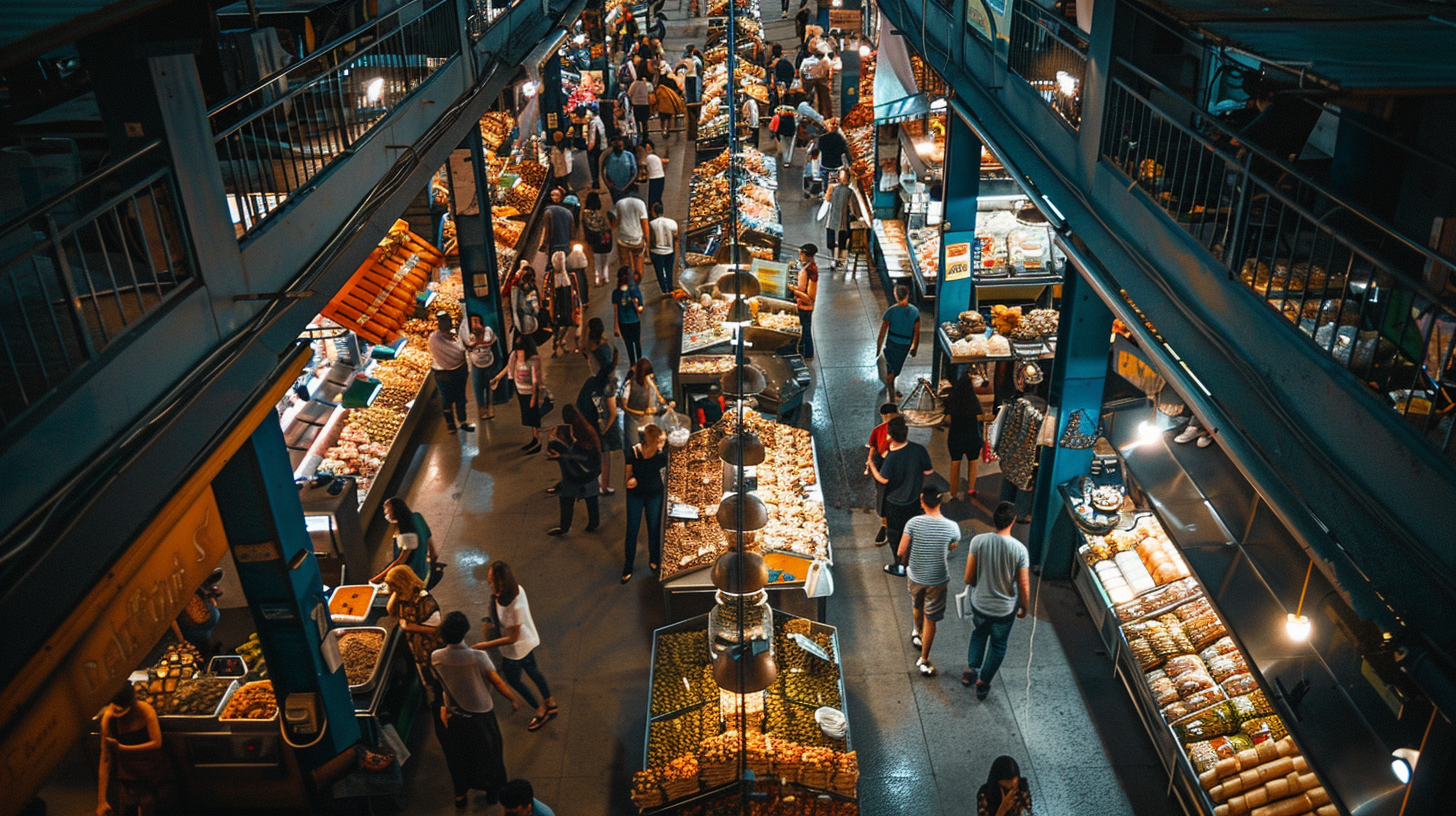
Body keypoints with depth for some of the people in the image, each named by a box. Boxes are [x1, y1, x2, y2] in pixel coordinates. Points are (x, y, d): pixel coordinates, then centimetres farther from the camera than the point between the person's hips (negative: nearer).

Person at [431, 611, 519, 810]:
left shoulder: (436, 657, -21)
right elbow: (498, 683, -18)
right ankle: (492, 792, 43)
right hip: (481, 716, -2)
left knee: (458, 756, 27)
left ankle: (460, 795, 44)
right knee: (487, 754, 24)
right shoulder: (479, 657, -31)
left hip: (454, 717, 2)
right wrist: (514, 700, -1)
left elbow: (439, 684, -1)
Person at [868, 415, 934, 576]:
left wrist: (871, 464, -6)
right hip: (914, 499, 4)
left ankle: (898, 566, 29)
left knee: (895, 534, 16)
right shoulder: (919, 449, -20)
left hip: (895, 502, -4)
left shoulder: (891, 457, -32)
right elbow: (928, 471, -9)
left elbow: (883, 479, -19)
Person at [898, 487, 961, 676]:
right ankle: (923, 659, 17)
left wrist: (904, 562, 10)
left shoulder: (913, 523, -20)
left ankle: (918, 634, 57)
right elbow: (953, 548, 1)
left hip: (915, 575, 2)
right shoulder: (951, 527, -19)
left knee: (917, 606, 30)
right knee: (931, 618, 11)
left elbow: (902, 551, -11)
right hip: (938, 579, -2)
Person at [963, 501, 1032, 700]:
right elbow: (1024, 587, -15)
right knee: (998, 644, 23)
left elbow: (969, 577, -9)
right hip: (1005, 608, -1)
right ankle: (983, 683, 34)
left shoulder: (978, 541, -20)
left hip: (979, 603, 2)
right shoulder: (1019, 549, -24)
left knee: (979, 633, 32)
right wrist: (1025, 607, 5)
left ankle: (971, 668, 23)